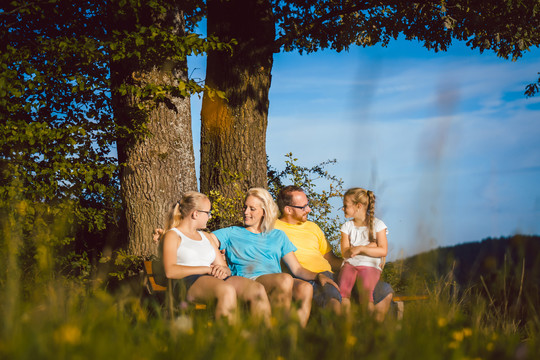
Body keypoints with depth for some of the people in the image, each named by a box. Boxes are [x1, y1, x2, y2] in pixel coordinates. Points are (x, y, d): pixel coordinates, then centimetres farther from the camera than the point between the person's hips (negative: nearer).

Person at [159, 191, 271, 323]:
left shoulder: (206, 237, 33)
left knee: (258, 289, -23)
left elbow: (226, 268, 28)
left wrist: (223, 270, 1)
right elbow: (171, 271, -8)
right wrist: (208, 269, -10)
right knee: (227, 290, -40)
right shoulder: (172, 236, 10)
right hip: (188, 282, -7)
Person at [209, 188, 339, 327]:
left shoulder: (278, 236, 29)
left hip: (278, 286, 3)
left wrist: (318, 276, 3)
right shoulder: (231, 233, 22)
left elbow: (296, 269, 22)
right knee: (285, 279, -35)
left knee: (305, 288, -31)